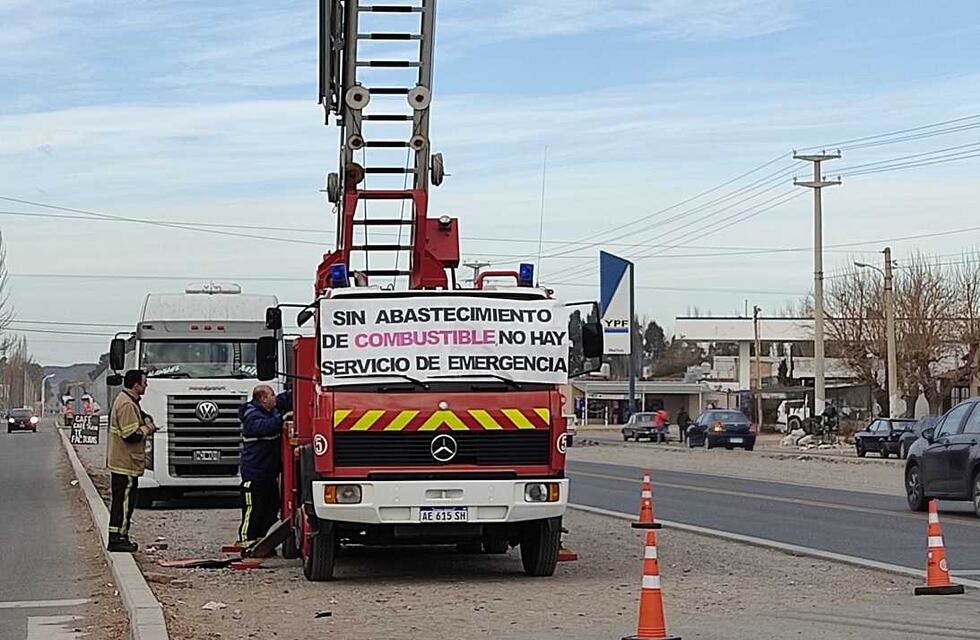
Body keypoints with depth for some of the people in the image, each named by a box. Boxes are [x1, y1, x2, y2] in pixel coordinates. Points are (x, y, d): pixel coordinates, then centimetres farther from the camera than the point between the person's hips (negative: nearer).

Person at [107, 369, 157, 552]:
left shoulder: (123, 400, 16)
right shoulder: (127, 405, -19)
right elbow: (131, 435, -24)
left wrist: (146, 422, 11)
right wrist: (147, 430, -8)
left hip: (118, 462, 11)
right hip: (126, 463, -11)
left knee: (120, 501, 13)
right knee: (124, 501, -7)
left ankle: (118, 537, 18)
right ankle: (118, 539, -4)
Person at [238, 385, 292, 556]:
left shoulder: (273, 410, 12)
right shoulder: (252, 415, -14)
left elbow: (286, 399, 25)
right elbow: (263, 427, -34)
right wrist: (282, 419, -37)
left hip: (269, 472, 10)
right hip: (254, 473, -9)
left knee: (271, 508, 14)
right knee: (253, 510, -6)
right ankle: (247, 545, -1)